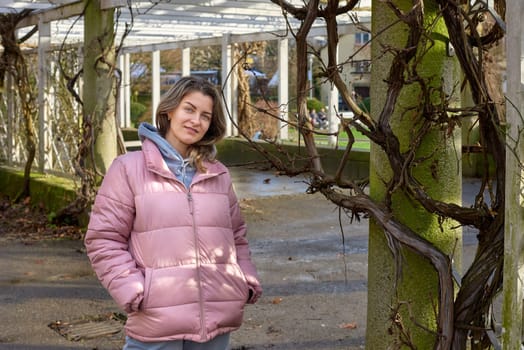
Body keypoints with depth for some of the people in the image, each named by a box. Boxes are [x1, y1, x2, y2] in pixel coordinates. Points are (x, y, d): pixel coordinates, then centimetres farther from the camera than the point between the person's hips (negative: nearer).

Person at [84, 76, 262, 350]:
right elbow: (104, 239, -2)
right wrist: (134, 292, -12)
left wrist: (248, 282, 7)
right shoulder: (129, 168, 0)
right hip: (156, 323, -4)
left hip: (216, 320, 5)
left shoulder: (219, 175, 15)